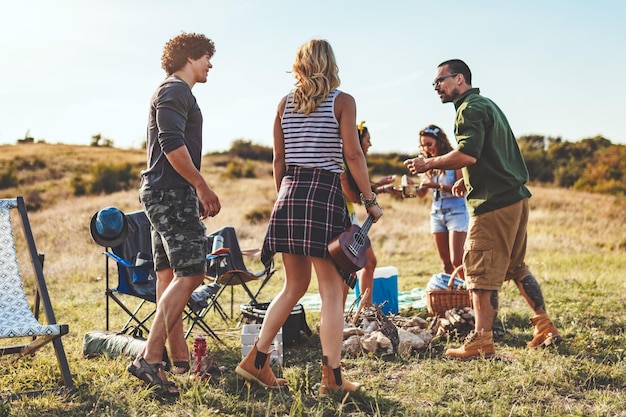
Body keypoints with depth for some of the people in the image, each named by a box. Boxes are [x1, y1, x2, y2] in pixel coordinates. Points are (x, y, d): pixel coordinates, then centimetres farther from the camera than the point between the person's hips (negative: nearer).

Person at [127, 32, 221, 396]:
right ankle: (149, 359, -15)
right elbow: (172, 145, -21)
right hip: (172, 192, -11)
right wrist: (203, 187, -16)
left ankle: (180, 356, 16)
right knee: (190, 274, -13)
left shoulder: (173, 92, 24)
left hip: (165, 192, 11)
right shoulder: (175, 90, -8)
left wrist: (196, 193, 23)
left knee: (170, 275, 10)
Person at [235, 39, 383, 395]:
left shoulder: (286, 103, 11)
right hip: (325, 192, -5)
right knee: (332, 289, 1)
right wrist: (370, 200, -3)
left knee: (295, 284, 16)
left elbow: (279, 158, 11)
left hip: (289, 192, 5)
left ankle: (257, 361, 18)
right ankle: (332, 377, 1)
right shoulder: (342, 101, -1)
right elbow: (353, 155, -8)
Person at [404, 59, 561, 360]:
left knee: (481, 273, -4)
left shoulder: (470, 108, -11)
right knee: (515, 267, 19)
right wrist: (467, 180, 23)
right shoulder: (488, 105, 21)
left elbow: (468, 154, -26)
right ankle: (546, 328, 24)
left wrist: (429, 164, -16)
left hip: (493, 203, -10)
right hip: (515, 197, 10)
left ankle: (481, 343, 0)